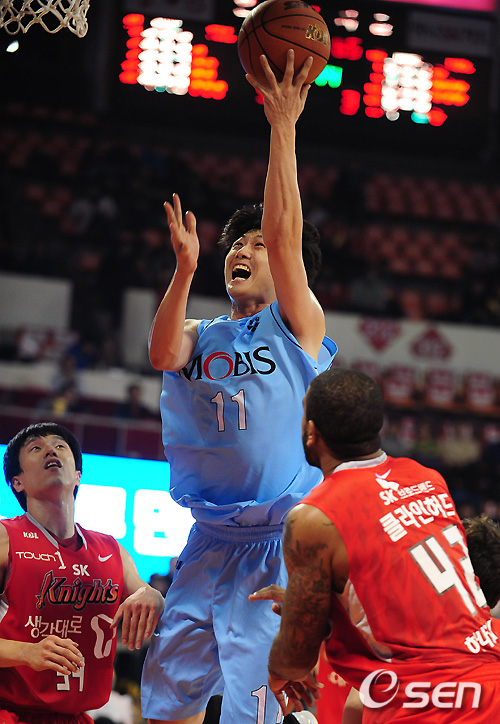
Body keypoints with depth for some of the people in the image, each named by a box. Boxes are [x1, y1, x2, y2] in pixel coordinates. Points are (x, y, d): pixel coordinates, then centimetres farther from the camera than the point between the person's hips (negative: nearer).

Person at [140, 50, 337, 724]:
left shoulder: (298, 325, 1)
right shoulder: (204, 335, 13)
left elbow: (284, 236, -13)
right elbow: (163, 354, -10)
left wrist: (283, 127, -20)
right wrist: (185, 268, -21)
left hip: (281, 538, -5)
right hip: (210, 540, 5)